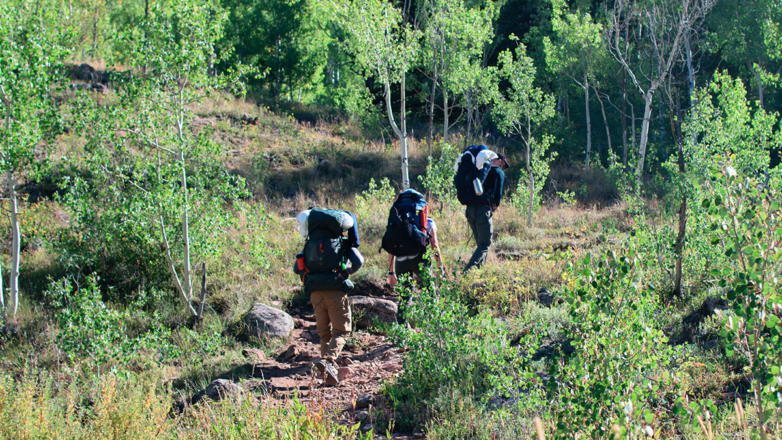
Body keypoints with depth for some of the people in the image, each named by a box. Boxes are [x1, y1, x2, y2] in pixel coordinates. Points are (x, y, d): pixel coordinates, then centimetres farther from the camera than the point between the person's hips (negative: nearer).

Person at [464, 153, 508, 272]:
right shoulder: (498, 172, 3)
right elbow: (498, 192, -8)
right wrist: (496, 204, 8)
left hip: (470, 209, 7)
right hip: (483, 210, -7)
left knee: (481, 243, 19)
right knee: (485, 244, -4)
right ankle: (468, 270, -18)